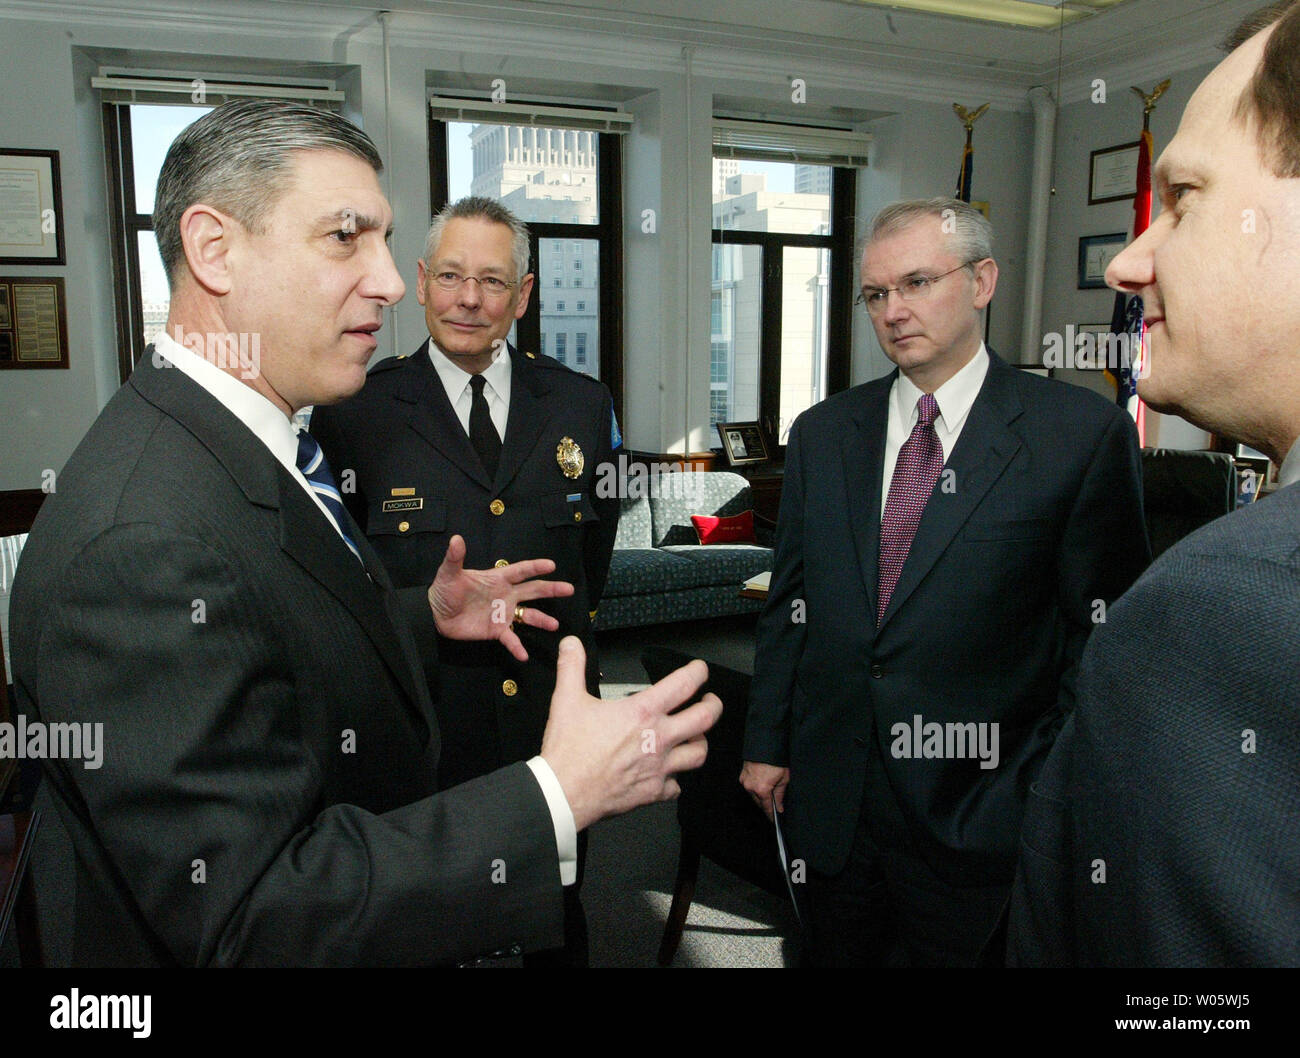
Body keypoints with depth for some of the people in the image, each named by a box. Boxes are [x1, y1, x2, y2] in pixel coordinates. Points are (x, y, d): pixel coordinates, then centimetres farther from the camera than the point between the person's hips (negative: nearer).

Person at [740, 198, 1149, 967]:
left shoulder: (1081, 433, -9)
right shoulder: (822, 434, 4)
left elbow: (1104, 634, -6)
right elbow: (789, 604, 7)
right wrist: (768, 744, 8)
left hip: (973, 811, -3)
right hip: (831, 800, 4)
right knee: (839, 952, 19)